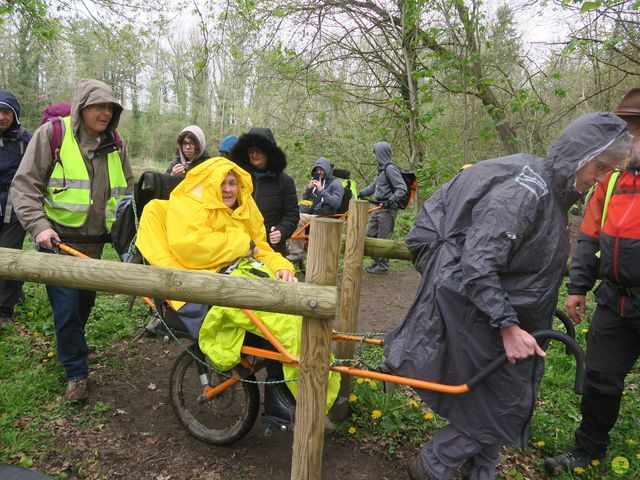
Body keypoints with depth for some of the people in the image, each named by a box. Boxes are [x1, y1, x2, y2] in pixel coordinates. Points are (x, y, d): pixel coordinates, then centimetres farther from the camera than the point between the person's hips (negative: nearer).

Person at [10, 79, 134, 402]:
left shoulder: (113, 143, 7)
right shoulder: (52, 133, -8)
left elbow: (127, 189, 18)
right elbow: (24, 185, -9)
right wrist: (38, 225, -20)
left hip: (94, 241, 5)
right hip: (58, 239, -5)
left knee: (85, 301, 17)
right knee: (67, 308, -5)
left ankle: (70, 346, 44)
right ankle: (76, 372, 12)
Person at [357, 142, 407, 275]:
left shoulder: (390, 169, -14)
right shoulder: (382, 168, 16)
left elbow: (402, 188, -20)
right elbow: (374, 186, 28)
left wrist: (392, 199, -31)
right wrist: (361, 193, 26)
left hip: (388, 209, -10)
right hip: (379, 207, 10)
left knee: (383, 238, -3)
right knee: (370, 234, 14)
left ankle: (383, 266, 8)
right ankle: (377, 261, 26)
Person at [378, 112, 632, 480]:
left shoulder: (551, 192, 7)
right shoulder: (523, 191, -24)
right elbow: (476, 265, -29)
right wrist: (508, 326, -28)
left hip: (501, 307, 9)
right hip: (476, 313, -9)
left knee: (501, 402, 19)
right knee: (500, 406, 2)